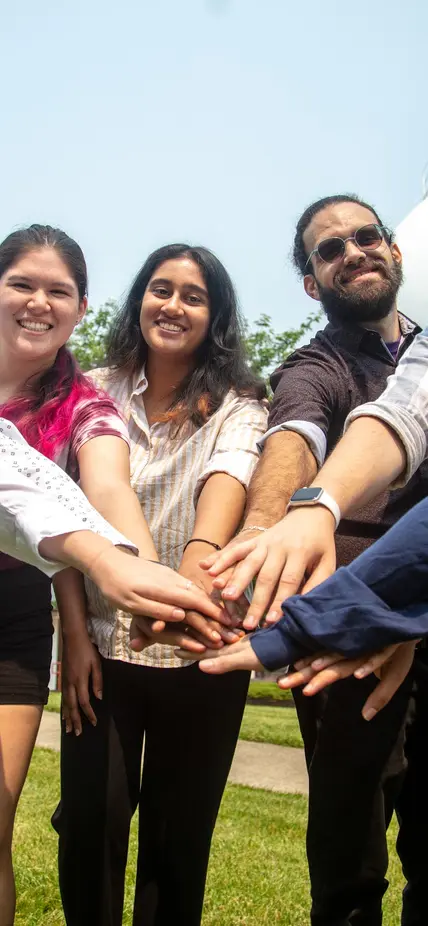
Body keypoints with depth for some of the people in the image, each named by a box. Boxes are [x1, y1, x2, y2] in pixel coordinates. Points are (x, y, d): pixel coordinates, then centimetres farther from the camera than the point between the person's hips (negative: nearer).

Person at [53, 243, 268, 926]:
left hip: (200, 652, -1)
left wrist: (200, 556, -43)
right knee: (89, 826, 2)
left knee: (179, 836, 11)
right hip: (103, 642, 1)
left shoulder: (237, 407, -2)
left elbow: (229, 475, -23)